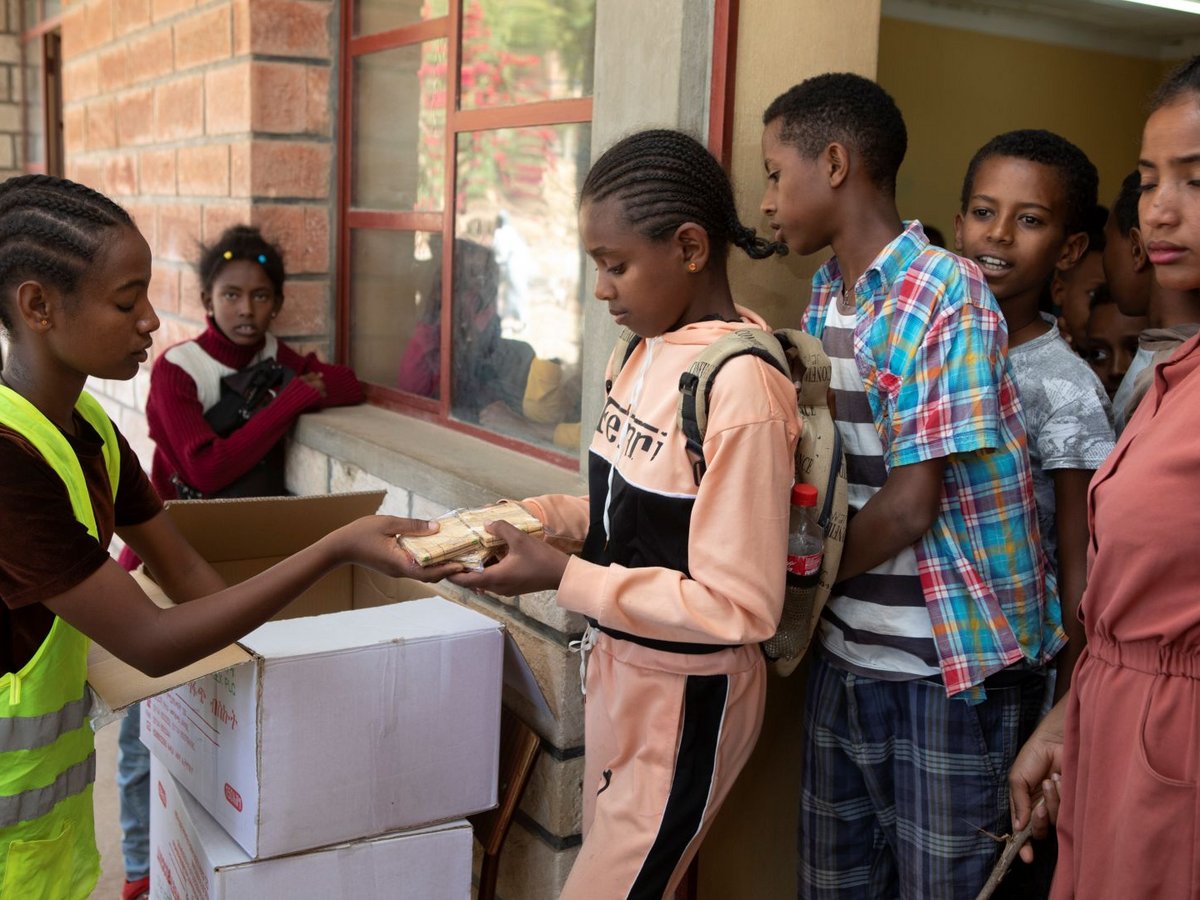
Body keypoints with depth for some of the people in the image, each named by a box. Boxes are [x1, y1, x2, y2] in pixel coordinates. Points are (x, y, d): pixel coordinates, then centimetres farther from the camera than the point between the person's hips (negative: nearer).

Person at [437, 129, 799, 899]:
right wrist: (536, 517, -4)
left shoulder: (740, 389, -25)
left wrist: (565, 577, -23)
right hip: (620, 668, 8)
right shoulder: (650, 351, 1)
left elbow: (739, 606, -23)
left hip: (684, 697, -8)